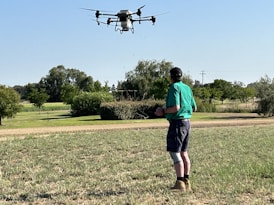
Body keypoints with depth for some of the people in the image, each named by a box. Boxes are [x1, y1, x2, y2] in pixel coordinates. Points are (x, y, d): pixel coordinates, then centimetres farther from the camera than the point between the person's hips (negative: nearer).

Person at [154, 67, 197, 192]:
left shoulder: (174, 87, -12)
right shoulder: (187, 88, 13)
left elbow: (175, 107, -22)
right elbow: (194, 108, 18)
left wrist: (164, 112, -8)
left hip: (177, 123, -9)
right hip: (187, 122, 9)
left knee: (174, 153, -8)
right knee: (183, 153, 14)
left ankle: (180, 183, -12)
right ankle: (186, 182, 18)